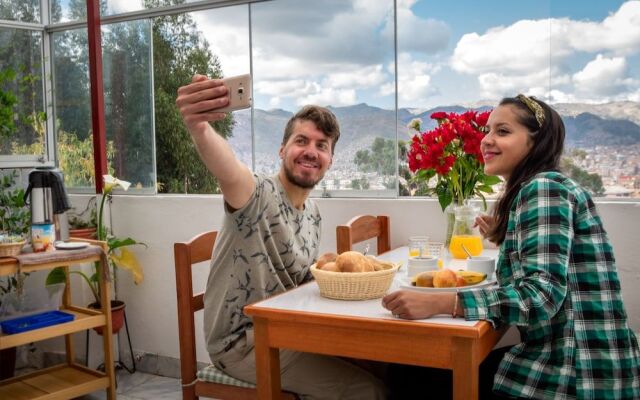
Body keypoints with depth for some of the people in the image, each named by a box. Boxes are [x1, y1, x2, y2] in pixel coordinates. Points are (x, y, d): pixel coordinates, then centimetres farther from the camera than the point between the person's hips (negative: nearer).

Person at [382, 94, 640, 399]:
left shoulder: (544, 187, -15)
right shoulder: (529, 190, 12)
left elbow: (543, 294, -27)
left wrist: (438, 303, -33)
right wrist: (504, 238, 12)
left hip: (579, 375, -8)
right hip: (560, 354, 8)